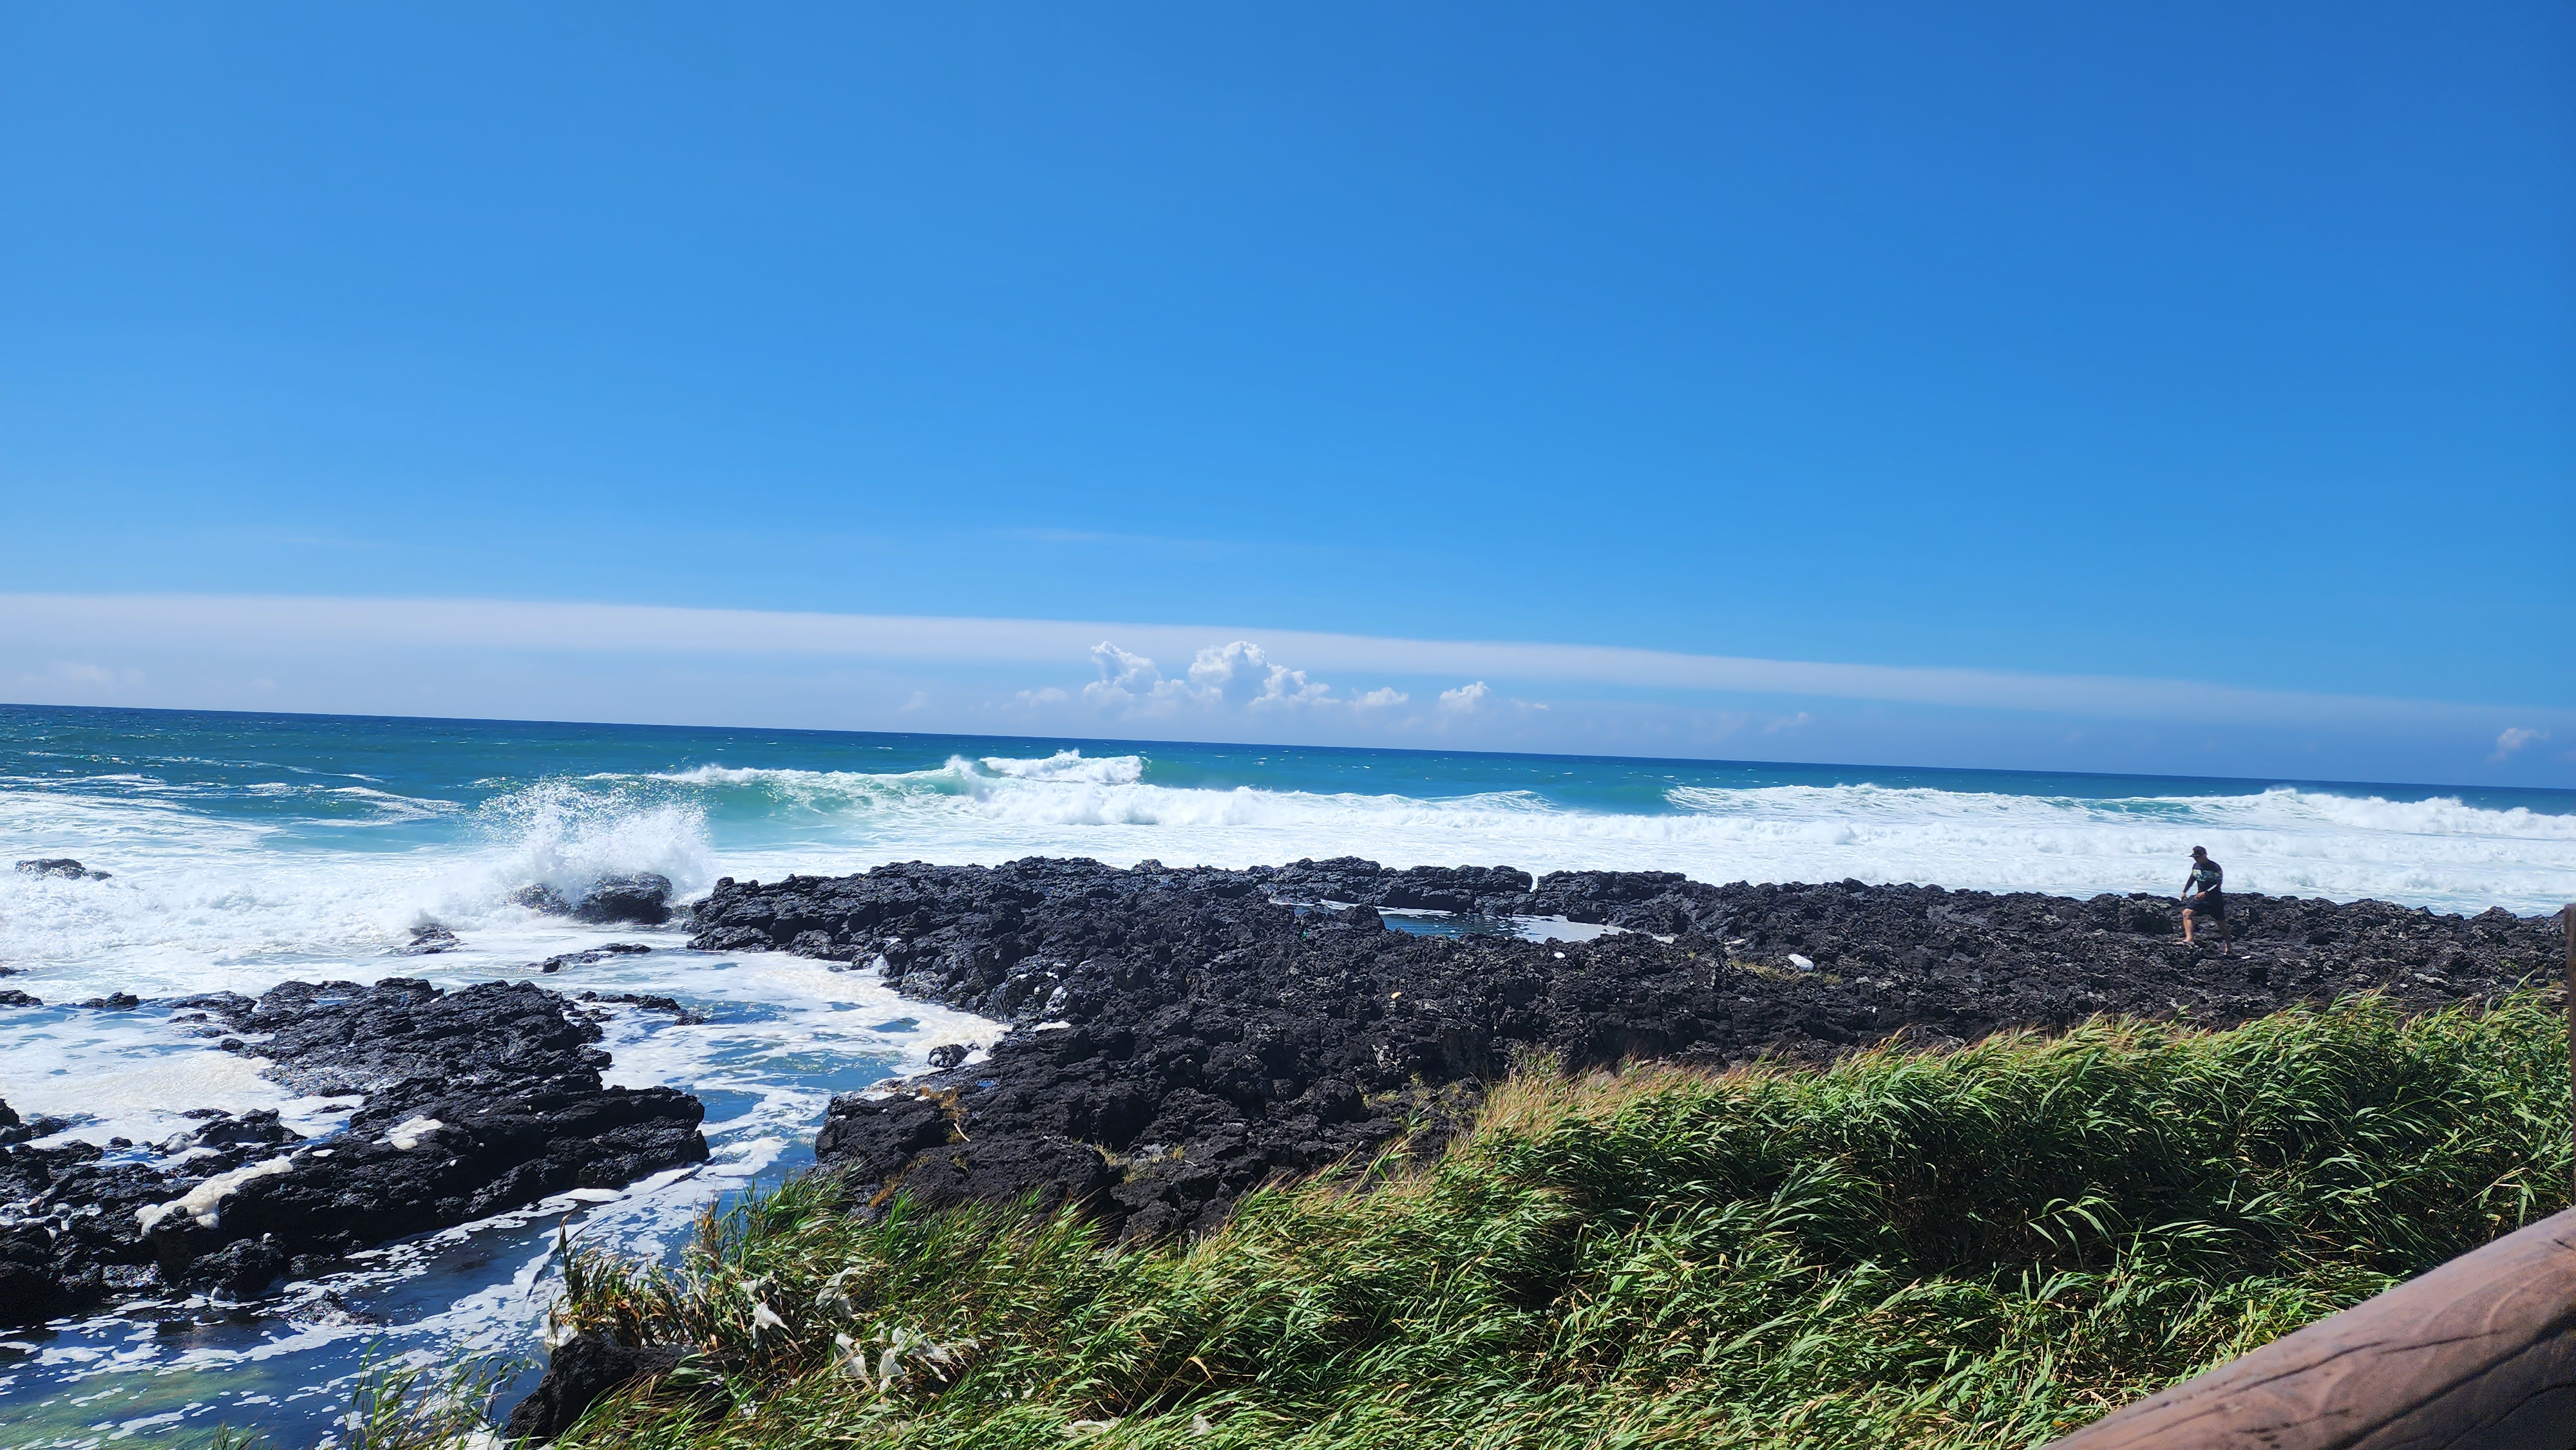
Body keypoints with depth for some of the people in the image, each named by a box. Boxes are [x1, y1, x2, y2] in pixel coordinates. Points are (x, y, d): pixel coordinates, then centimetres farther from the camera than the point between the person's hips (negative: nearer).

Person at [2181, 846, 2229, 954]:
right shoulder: (2196, 866, 5)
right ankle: (2189, 939, -28)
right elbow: (2192, 879, 23)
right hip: (2200, 897, 6)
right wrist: (2184, 892, 25)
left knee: (2221, 922, 6)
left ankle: (2229, 947, 20)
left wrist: (2206, 893, -29)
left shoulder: (2215, 867, -15)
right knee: (2187, 913, -17)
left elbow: (2218, 884, -20)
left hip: (2214, 899, -6)